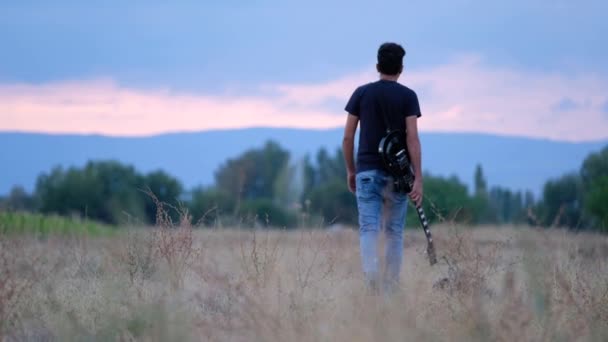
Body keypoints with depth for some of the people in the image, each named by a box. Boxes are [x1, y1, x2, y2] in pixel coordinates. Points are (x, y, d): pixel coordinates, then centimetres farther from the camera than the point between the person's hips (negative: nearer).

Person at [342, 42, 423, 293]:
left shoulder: (362, 93, 4)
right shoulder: (408, 96, -1)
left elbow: (348, 137, 3)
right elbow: (412, 138, -9)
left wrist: (350, 171, 15)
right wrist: (418, 178, -9)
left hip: (367, 171, 0)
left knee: (368, 229, -4)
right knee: (394, 233, 10)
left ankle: (371, 276, -27)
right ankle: (391, 288, 12)